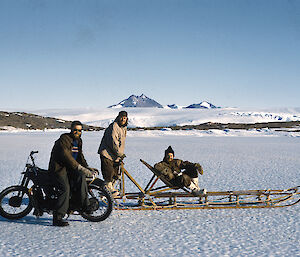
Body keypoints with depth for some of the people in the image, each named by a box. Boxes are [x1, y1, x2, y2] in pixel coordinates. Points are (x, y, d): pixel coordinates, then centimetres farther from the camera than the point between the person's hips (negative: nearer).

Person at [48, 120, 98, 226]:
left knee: (81, 176, -22)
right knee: (66, 188, -24)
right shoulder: (64, 139, -14)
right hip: (58, 167, -7)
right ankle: (57, 218, -20)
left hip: (70, 168, 7)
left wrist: (87, 168, 4)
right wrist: (80, 168, -33)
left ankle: (83, 205, -17)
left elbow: (80, 156, 20)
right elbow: (67, 156, -26)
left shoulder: (78, 141, 13)